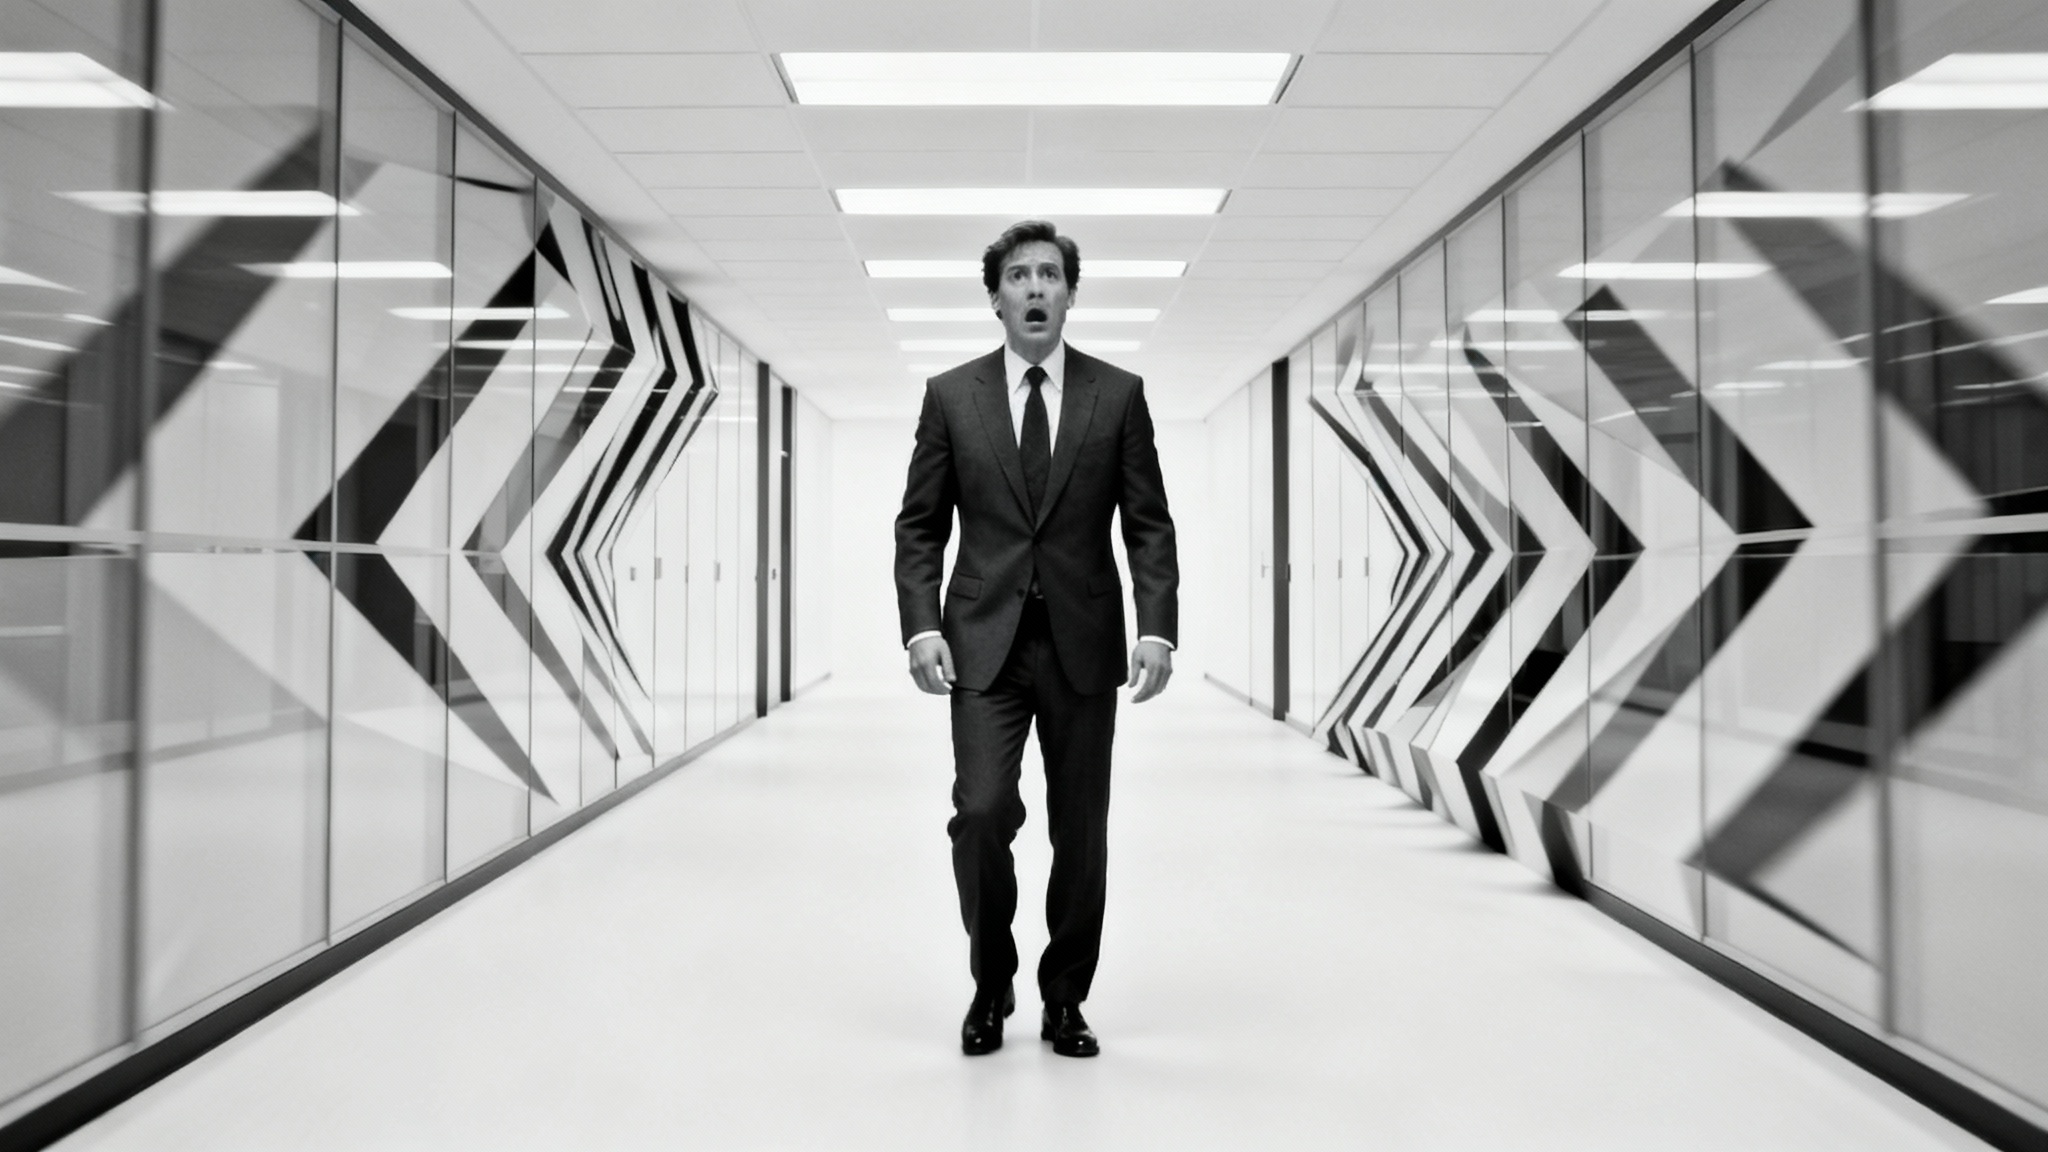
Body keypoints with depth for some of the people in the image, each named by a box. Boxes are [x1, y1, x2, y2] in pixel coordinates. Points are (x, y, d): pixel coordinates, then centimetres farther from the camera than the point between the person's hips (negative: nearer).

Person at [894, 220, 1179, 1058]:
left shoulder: (1119, 394, 5)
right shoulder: (950, 395, 5)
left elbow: (1149, 525, 2)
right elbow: (920, 525, 5)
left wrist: (1157, 628, -10)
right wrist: (921, 626, -8)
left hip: (1082, 643, 1)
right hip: (985, 642, 0)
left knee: (1080, 831, 7)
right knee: (981, 812, -10)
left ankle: (1065, 999, 27)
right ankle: (991, 985, 17)